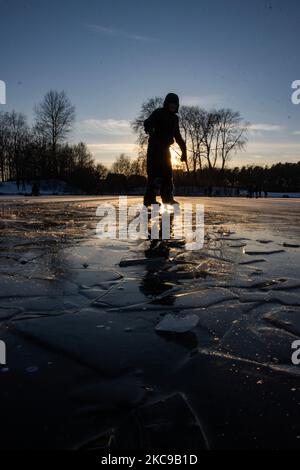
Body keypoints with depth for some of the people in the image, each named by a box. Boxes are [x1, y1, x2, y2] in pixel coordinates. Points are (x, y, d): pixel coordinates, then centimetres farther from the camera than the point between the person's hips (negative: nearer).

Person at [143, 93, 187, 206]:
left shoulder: (175, 118, 17)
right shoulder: (159, 113, -3)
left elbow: (177, 135, 22)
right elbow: (148, 122, -17)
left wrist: (183, 150, 16)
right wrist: (149, 128, -40)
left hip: (165, 148, 8)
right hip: (155, 147, -8)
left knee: (168, 172, 7)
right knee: (156, 172, -15)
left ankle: (168, 198, 14)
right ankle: (149, 198, -16)